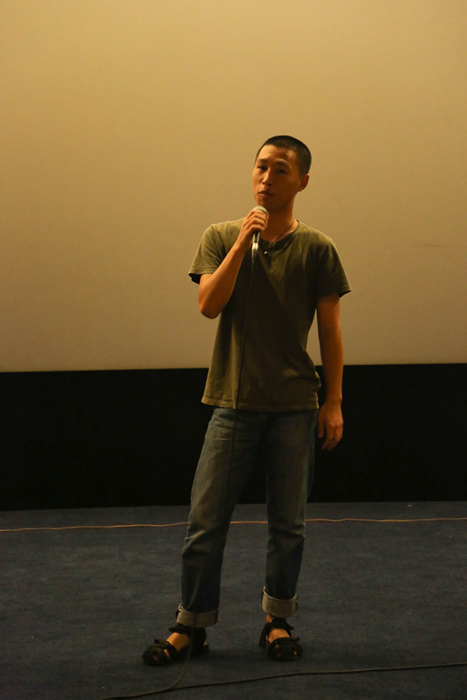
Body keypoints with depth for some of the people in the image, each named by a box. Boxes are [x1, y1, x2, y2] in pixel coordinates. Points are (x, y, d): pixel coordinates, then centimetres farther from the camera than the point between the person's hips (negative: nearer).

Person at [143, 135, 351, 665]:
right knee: (205, 523, 1)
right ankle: (191, 625, 14)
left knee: (287, 525, 8)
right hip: (234, 402, 0)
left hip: (294, 407, 0)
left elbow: (330, 331, 4)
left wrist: (334, 403, -1)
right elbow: (209, 304, -8)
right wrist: (242, 243, -13)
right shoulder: (221, 238, 5)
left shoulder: (317, 249, 3)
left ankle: (278, 620, 24)